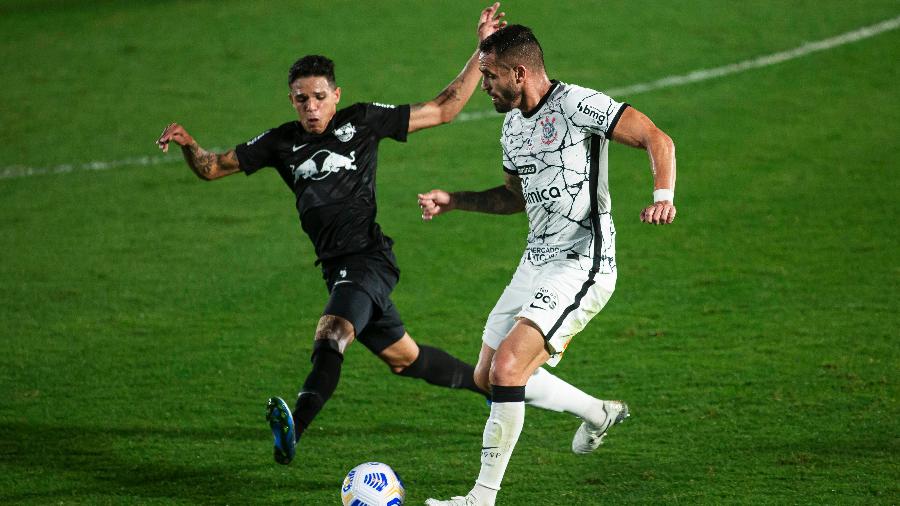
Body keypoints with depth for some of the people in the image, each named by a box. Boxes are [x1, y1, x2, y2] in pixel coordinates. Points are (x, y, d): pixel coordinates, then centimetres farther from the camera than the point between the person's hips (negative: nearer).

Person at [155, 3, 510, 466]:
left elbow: (443, 110, 5)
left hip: (369, 259, -6)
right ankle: (488, 385, 41)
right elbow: (212, 167, 8)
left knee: (331, 336, -31)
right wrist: (188, 144, -14)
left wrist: (483, 50, -1)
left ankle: (294, 428, -51)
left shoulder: (361, 122, -1)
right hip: (337, 268, 6)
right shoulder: (281, 143, 9)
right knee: (403, 358, 19)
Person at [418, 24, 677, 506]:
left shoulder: (576, 104, -13)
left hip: (581, 264, -10)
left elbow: (656, 139, -16)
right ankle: (599, 412, 34)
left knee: (508, 365, -23)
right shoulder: (512, 126, 13)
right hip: (535, 263, 10)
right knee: (487, 377, 13)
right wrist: (454, 201, 16)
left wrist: (663, 196, -33)